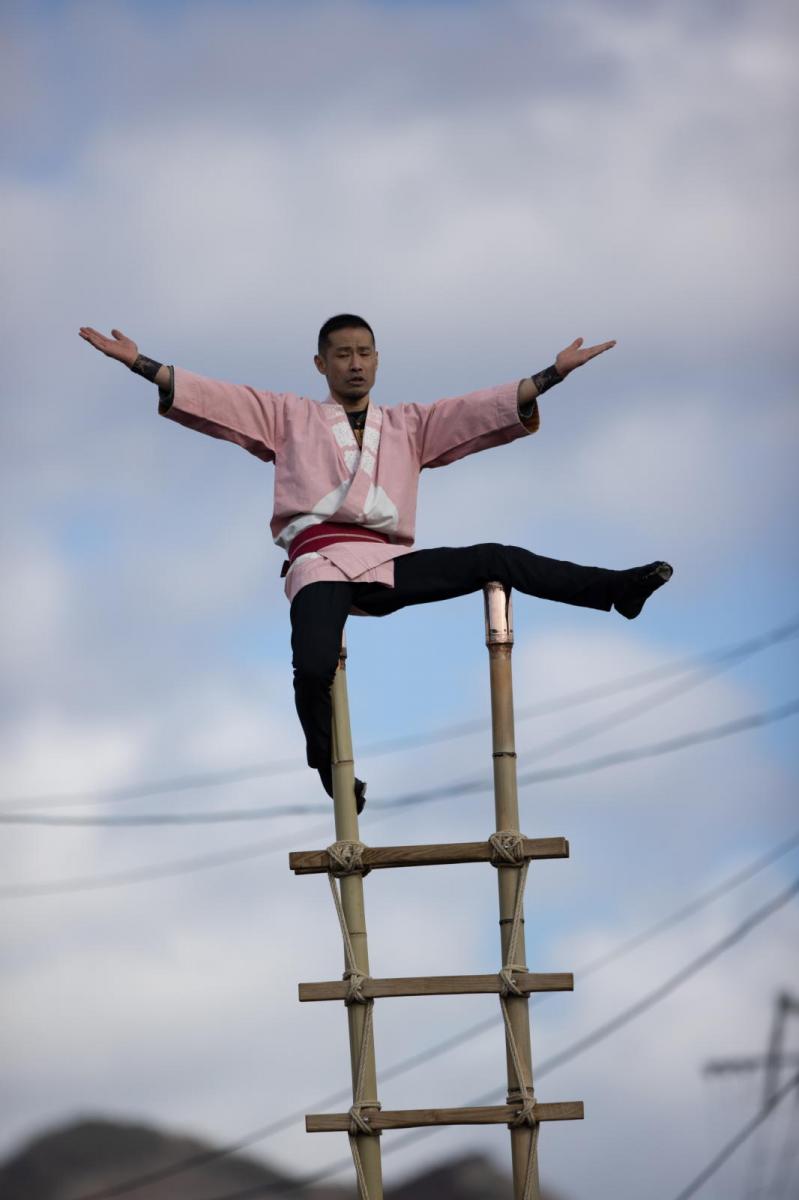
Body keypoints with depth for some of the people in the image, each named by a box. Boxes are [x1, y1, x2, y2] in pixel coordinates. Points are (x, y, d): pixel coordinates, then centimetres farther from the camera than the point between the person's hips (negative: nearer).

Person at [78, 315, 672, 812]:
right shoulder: (288, 416, 18)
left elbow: (486, 409, 13)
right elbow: (209, 397, 9)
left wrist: (555, 373, 1)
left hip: (389, 565, 2)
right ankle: (330, 768, -4)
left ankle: (617, 589, -7)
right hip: (320, 562, -2)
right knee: (314, 668, -27)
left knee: (494, 561, -11)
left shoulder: (409, 424, 22)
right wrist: (138, 362, -3)